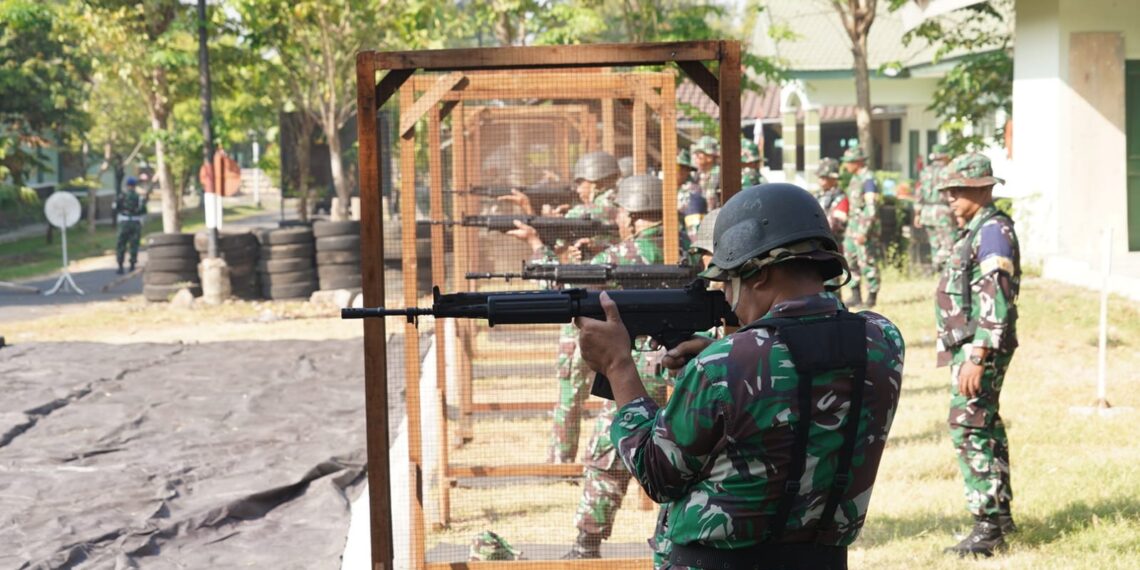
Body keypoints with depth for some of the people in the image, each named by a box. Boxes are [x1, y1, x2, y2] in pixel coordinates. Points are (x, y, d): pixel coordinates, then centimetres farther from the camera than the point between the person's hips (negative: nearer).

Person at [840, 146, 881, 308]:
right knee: (850, 261, 11)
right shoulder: (855, 178, 14)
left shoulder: (868, 179, -15)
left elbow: (871, 208, -21)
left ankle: (872, 297, 3)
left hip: (865, 227, -10)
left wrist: (864, 232, -24)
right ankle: (855, 297, 18)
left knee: (867, 263, -4)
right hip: (853, 226, 10)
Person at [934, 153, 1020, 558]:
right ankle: (1000, 514, 27)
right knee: (986, 429, 16)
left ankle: (988, 527, -12)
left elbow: (995, 301, -23)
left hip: (978, 349, -11)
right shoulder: (976, 231, 16)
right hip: (968, 348, 11)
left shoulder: (992, 231, -16)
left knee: (969, 430, -13)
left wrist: (976, 358, -27)